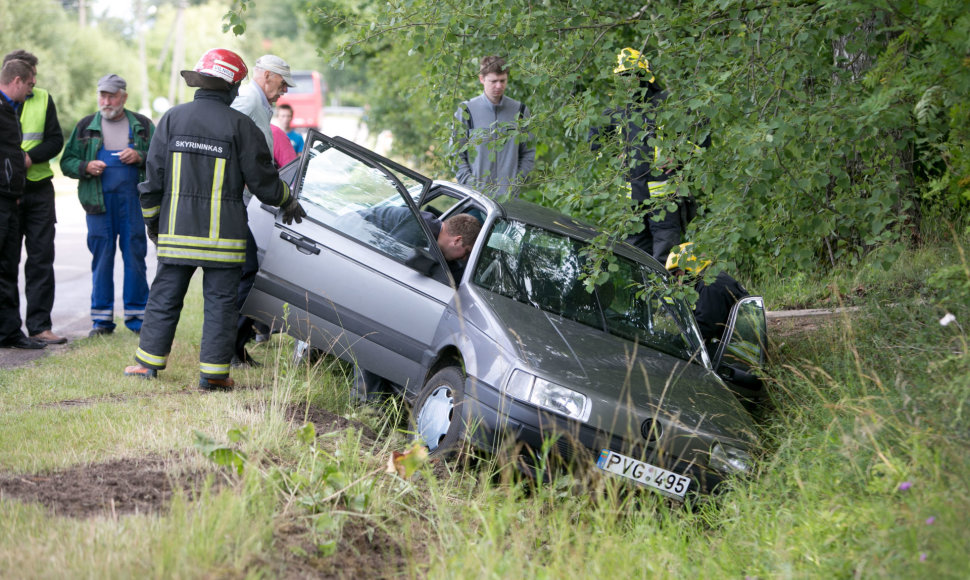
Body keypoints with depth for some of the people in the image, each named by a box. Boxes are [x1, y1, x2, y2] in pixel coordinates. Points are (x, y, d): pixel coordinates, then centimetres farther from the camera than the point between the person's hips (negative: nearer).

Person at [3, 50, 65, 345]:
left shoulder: (43, 100, 7)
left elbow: (56, 141, 2)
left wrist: (29, 158, -14)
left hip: (39, 189, 2)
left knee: (42, 258, 1)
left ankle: (39, 325, 5)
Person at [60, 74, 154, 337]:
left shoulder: (143, 126, 10)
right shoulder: (86, 126, 13)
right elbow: (66, 162, 14)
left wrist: (140, 157, -9)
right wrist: (86, 167, -6)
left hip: (133, 199, -1)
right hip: (98, 201, 1)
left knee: (135, 256, -1)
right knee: (101, 258, 2)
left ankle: (136, 316, 6)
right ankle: (102, 319, 8)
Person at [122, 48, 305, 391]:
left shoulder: (173, 118, 4)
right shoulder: (239, 125, -5)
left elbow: (154, 177, 7)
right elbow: (262, 180, -1)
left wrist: (152, 221, 19)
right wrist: (288, 203, 19)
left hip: (177, 232, 3)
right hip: (223, 234, -3)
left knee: (165, 297, 12)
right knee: (220, 302, 3)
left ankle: (149, 361, 17)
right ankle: (213, 373, 2)